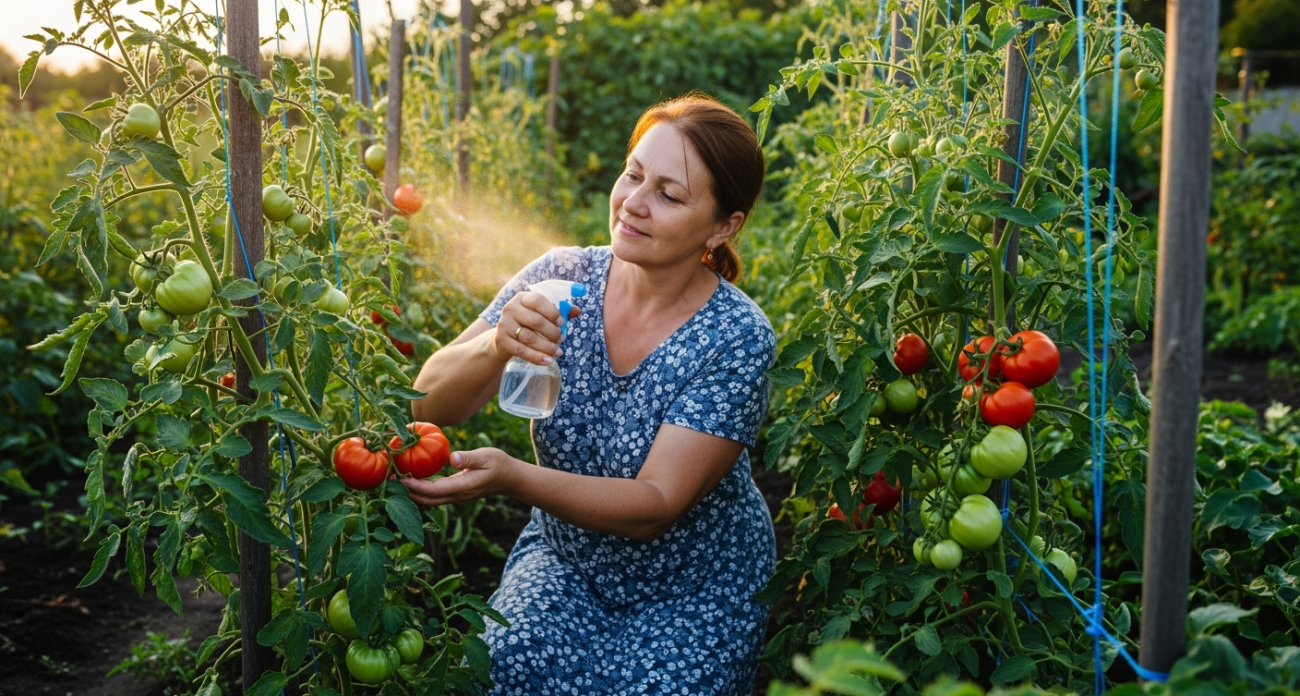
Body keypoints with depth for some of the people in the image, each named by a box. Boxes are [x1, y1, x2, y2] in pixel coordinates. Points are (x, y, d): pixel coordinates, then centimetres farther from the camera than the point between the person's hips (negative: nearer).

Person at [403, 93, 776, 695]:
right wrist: (495, 347, -35)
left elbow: (655, 508, -24)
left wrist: (511, 478, -39)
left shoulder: (737, 339, -20)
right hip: (563, 561, 1)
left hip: (694, 594, -1)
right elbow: (431, 408, -13)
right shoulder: (560, 279, -10)